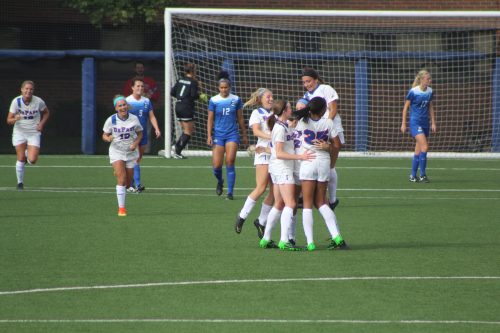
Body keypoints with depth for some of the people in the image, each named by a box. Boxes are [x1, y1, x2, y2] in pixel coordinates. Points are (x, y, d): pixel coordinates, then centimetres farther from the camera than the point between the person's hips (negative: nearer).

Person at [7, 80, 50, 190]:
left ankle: (28, 153, 27)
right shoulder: (16, 101, -12)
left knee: (32, 160, -11)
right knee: (21, 159, -4)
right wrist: (15, 119, -33)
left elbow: (46, 112, 10)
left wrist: (41, 124, -6)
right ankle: (20, 182, 15)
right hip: (19, 132, 0)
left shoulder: (38, 101, -11)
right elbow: (9, 120, -10)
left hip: (34, 133, 0)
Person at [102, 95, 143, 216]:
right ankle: (121, 208, -11)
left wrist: (136, 143, -12)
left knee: (128, 181, 9)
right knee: (121, 179, -17)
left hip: (131, 152, 3)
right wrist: (108, 138, -23)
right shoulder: (111, 120, -10)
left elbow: (140, 133, 8)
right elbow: (104, 135, 0)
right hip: (116, 152, -3)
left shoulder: (134, 119, -6)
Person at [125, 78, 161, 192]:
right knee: (135, 159, -13)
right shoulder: (127, 101, -6)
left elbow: (151, 116, 7)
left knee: (137, 160, 10)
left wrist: (156, 128, -8)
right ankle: (137, 184, -16)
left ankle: (130, 184, 19)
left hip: (143, 135, 5)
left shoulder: (147, 101, 8)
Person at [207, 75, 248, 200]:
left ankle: (230, 192, -7)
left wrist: (244, 135, 15)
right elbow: (210, 119, 3)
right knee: (217, 165, -5)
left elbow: (240, 118, 12)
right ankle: (220, 182, 29)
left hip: (232, 134, 0)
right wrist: (209, 136, -5)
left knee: (230, 162, -12)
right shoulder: (214, 100, -1)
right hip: (218, 134, 0)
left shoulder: (236, 100, 3)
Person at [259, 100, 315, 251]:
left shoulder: (283, 125, 14)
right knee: (290, 204, -15)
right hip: (282, 169, -10)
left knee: (279, 205, 14)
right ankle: (284, 241, -23)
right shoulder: (280, 128, -16)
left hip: (279, 169, 10)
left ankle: (265, 239, 17)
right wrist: (300, 157, -25)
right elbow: (279, 153, -22)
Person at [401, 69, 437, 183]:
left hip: (425, 122, 6)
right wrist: (403, 124, -3)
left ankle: (413, 175, 17)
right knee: (424, 146, -18)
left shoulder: (430, 91, 4)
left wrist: (433, 123, 13)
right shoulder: (413, 92, -13)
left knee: (418, 150, 9)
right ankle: (422, 175, -11)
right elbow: (406, 107, -4)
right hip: (415, 122, -6)